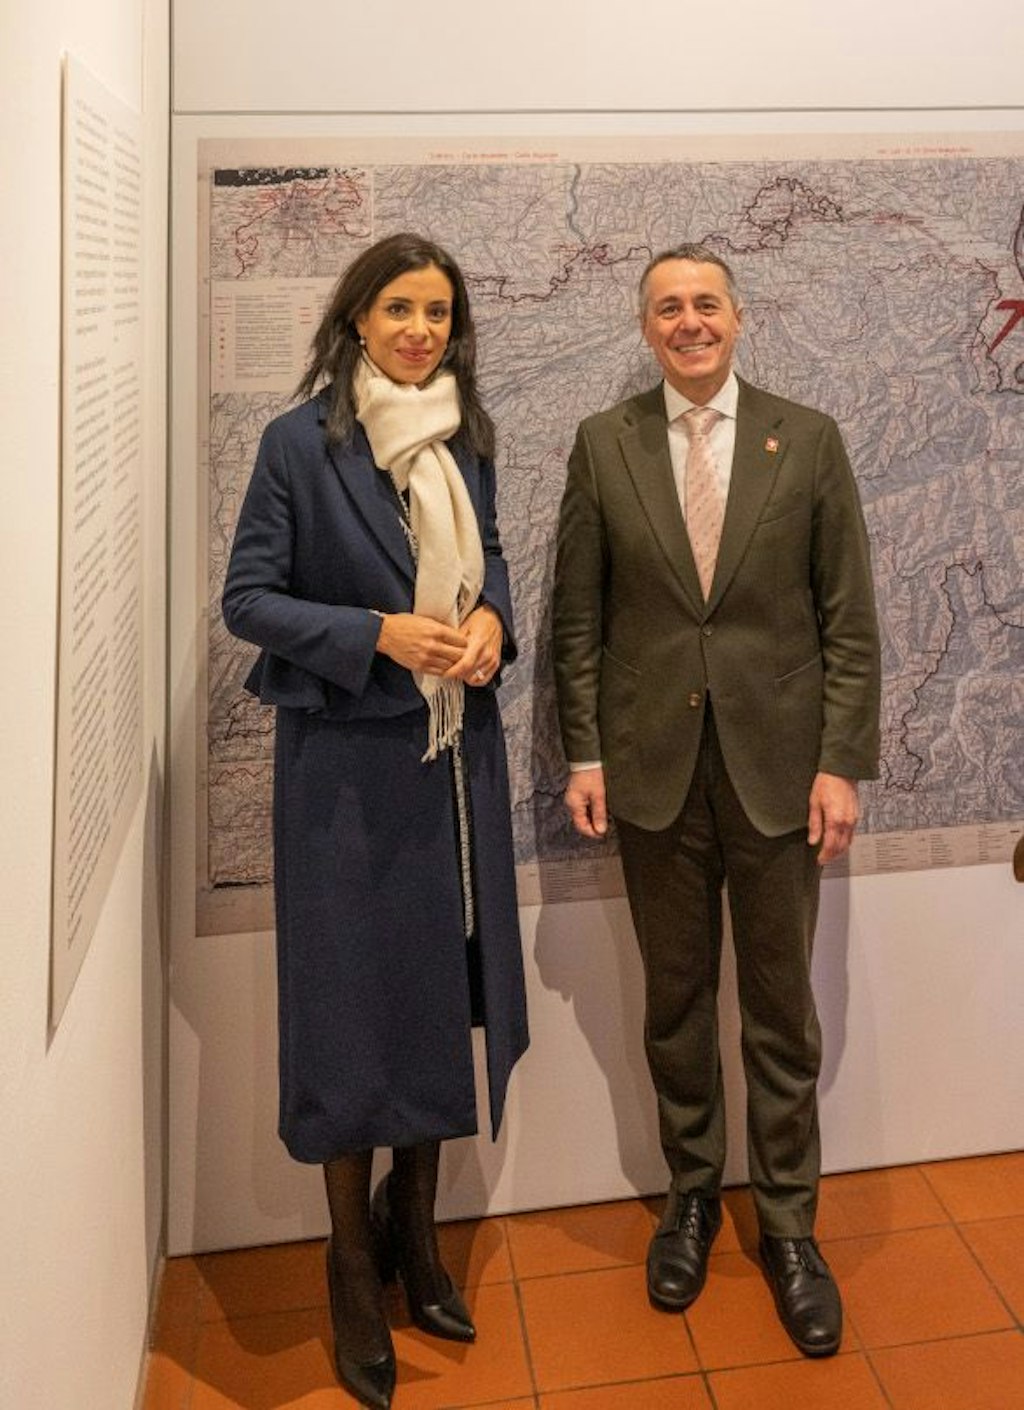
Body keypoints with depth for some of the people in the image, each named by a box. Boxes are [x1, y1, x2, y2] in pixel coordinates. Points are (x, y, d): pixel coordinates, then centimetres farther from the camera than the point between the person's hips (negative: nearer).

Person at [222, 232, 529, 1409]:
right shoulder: (299, 443, -7)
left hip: (457, 750, 5)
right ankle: (353, 1268, 25)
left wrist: (491, 618, -4)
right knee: (354, 1000, 4)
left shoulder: (468, 440, 8)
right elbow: (247, 597, -8)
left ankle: (415, 1230, 35)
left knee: (445, 993, 13)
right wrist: (379, 634, -20)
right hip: (347, 757, -5)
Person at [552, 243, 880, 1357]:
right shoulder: (603, 445, 3)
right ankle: (692, 1191, 35)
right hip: (653, 767, 1)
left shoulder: (808, 441, 1)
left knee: (780, 1008, 10)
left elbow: (849, 619, 0)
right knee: (675, 998, 14)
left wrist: (841, 763, -6)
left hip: (776, 766, 0)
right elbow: (578, 617, 4)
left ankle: (787, 1223, 28)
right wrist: (585, 752, -1)